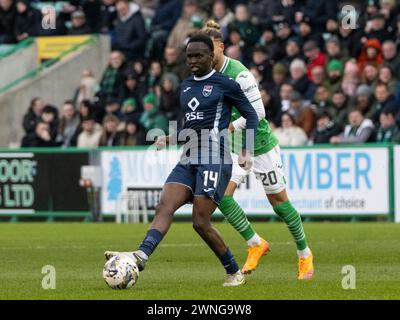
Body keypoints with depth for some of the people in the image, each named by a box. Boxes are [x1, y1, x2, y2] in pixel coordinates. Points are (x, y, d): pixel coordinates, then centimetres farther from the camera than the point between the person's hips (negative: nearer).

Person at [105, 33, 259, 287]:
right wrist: (170, 139, 10)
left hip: (215, 160, -7)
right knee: (164, 207, -16)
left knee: (201, 223, -12)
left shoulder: (225, 84, -3)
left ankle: (235, 273, 4)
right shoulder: (186, 86, 17)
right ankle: (142, 255, -34)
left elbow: (251, 116, 2)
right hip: (188, 160, 7)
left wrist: (247, 152, -8)